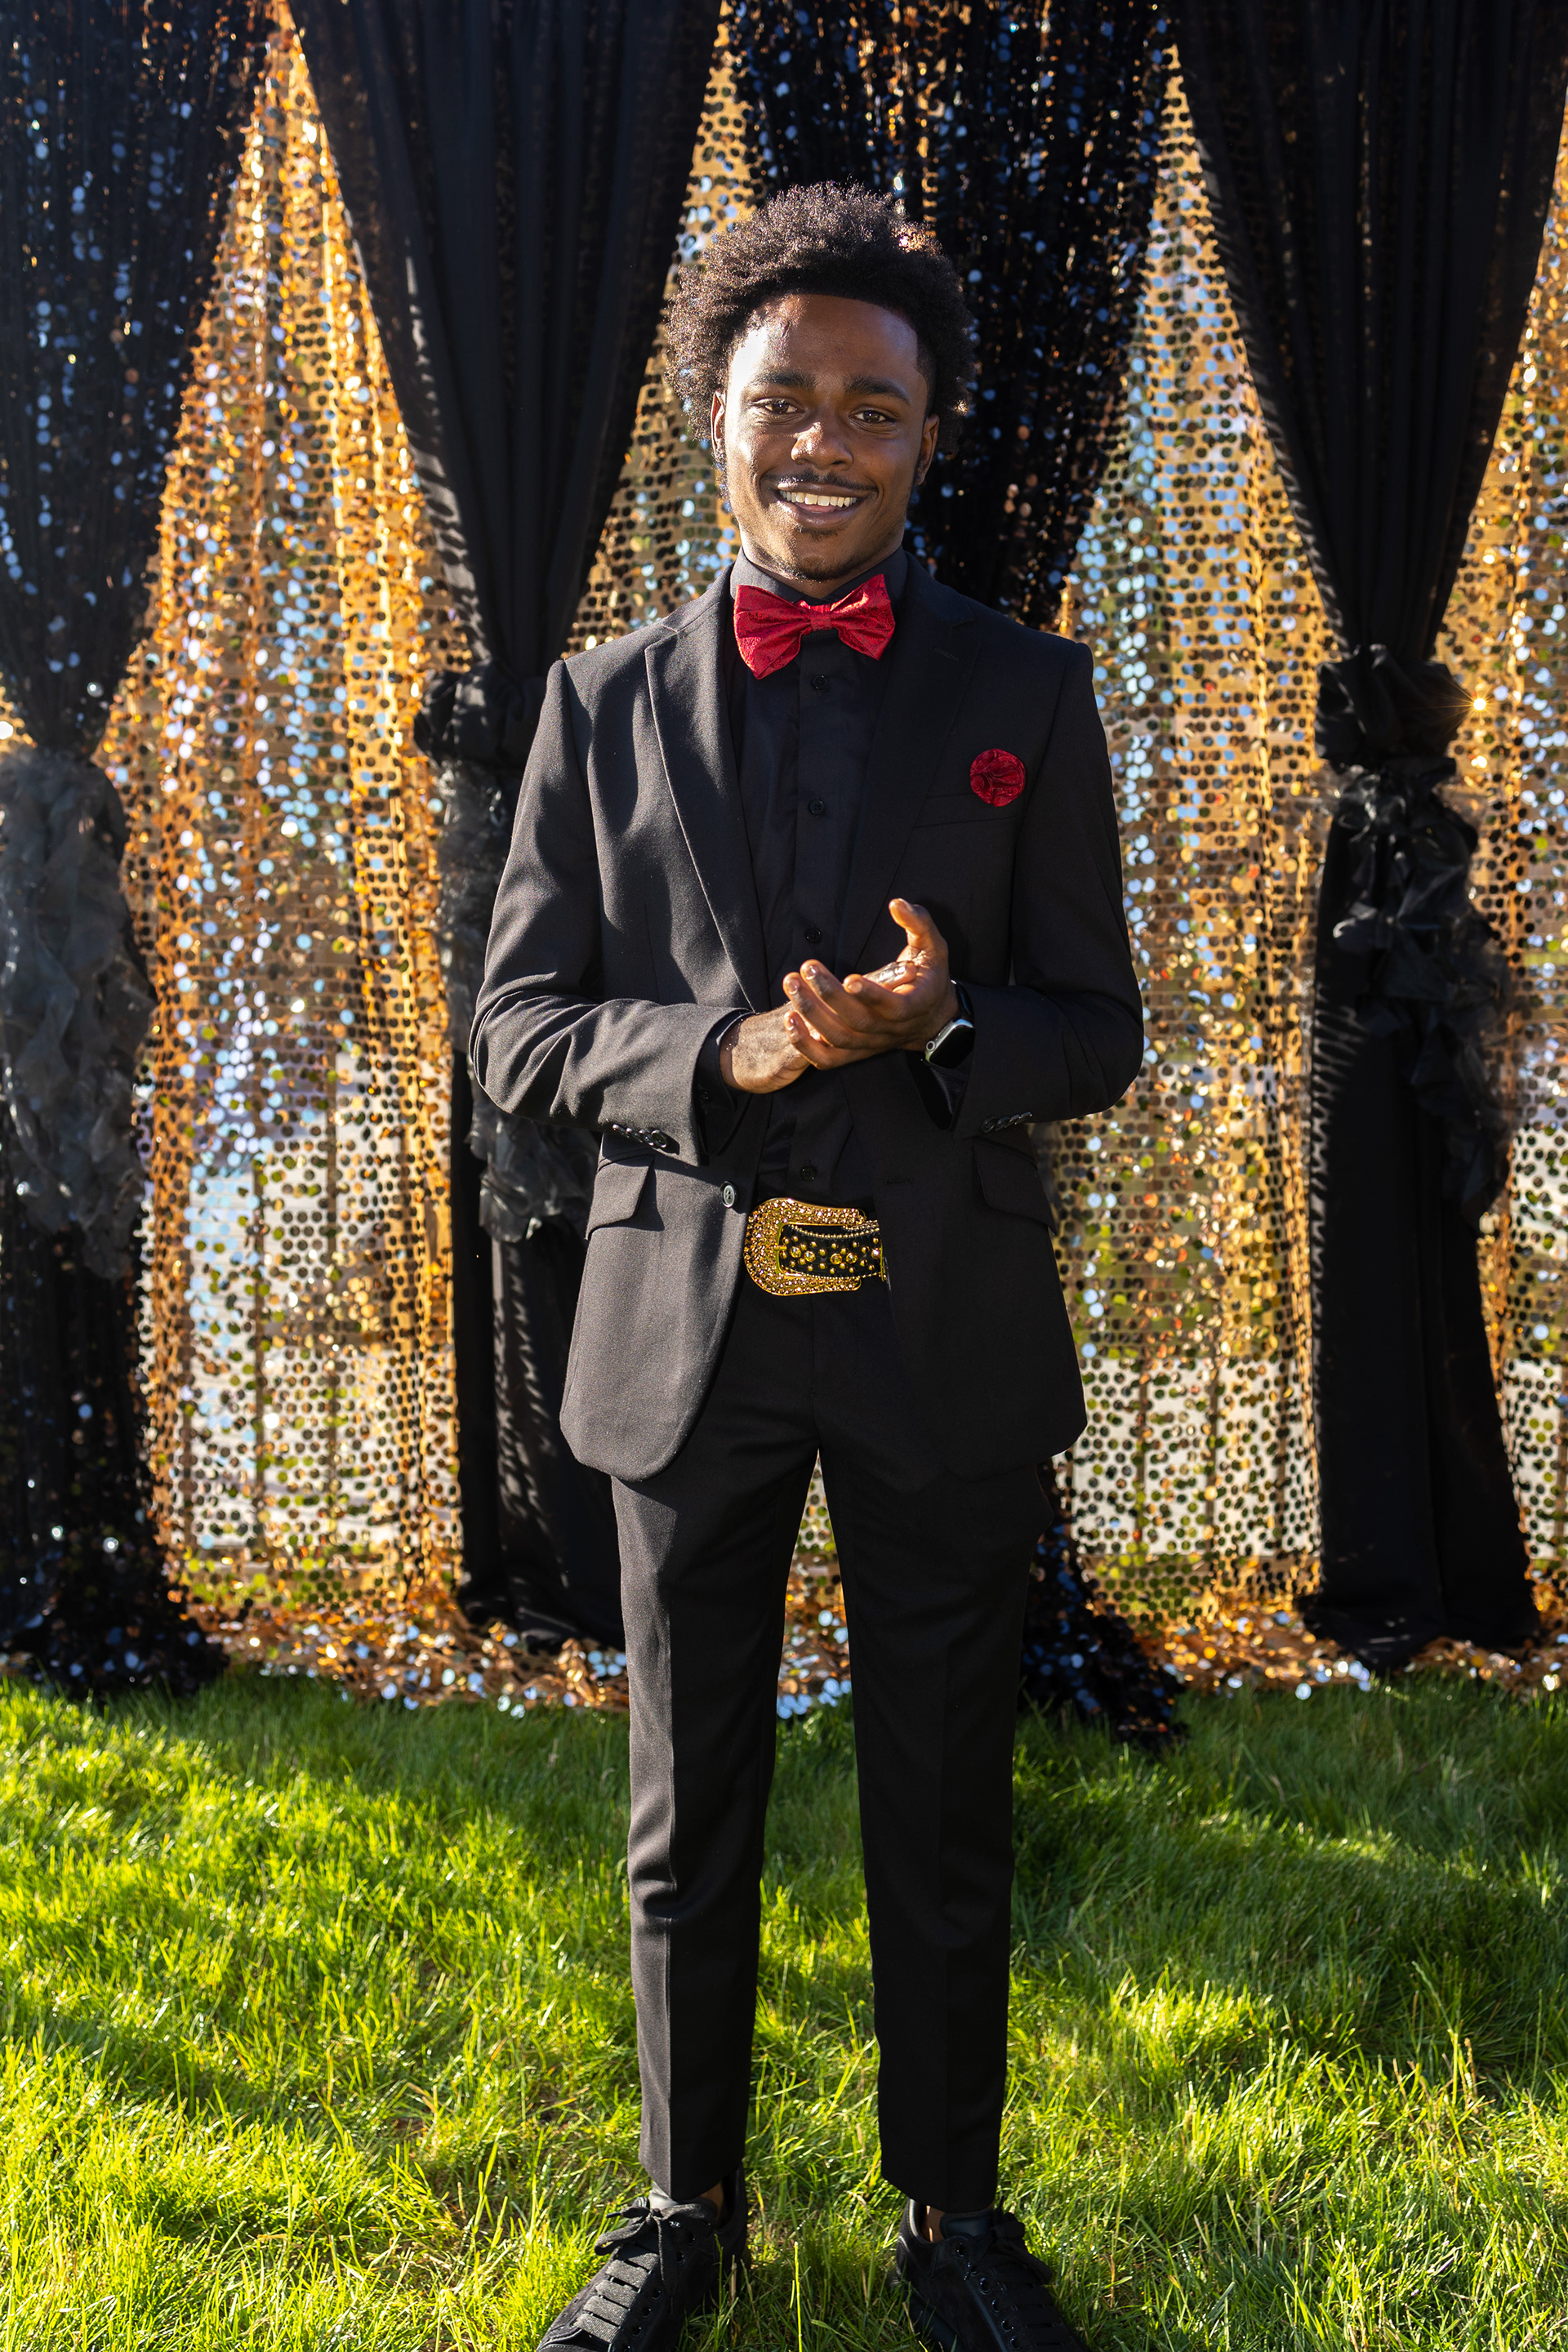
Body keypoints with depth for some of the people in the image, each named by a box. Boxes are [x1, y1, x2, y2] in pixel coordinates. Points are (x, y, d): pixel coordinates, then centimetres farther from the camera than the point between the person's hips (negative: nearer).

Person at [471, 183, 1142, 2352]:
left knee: (944, 1819, 12)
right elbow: (517, 1029, 2)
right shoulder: (608, 702, 5)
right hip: (693, 1331, 1)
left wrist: (944, 1022, -19)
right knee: (690, 1821, 13)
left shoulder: (1027, 695, 4)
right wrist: (725, 1052, -17)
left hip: (944, 1336, 0)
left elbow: (1098, 1036, 3)